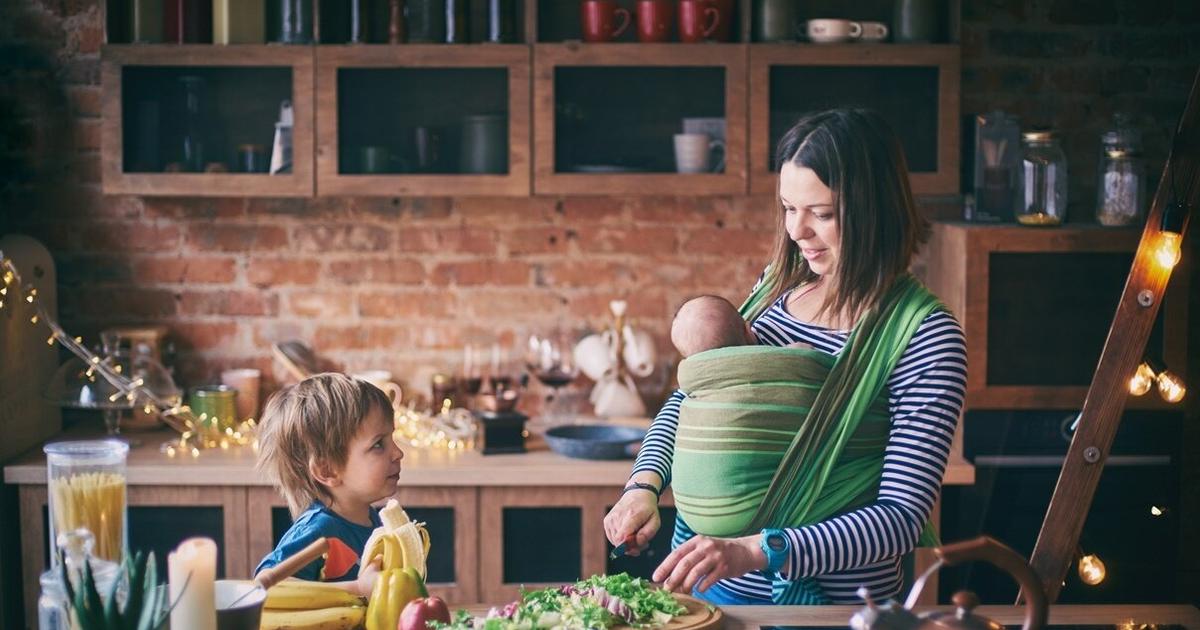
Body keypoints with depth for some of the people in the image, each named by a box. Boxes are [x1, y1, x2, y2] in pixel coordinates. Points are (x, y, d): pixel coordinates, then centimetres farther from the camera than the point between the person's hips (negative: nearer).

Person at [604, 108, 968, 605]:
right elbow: (688, 397, 13)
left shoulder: (924, 334, -15)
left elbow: (903, 516, -21)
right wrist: (645, 484, -6)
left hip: (827, 598, -5)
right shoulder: (778, 284, 2)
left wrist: (756, 552, -31)